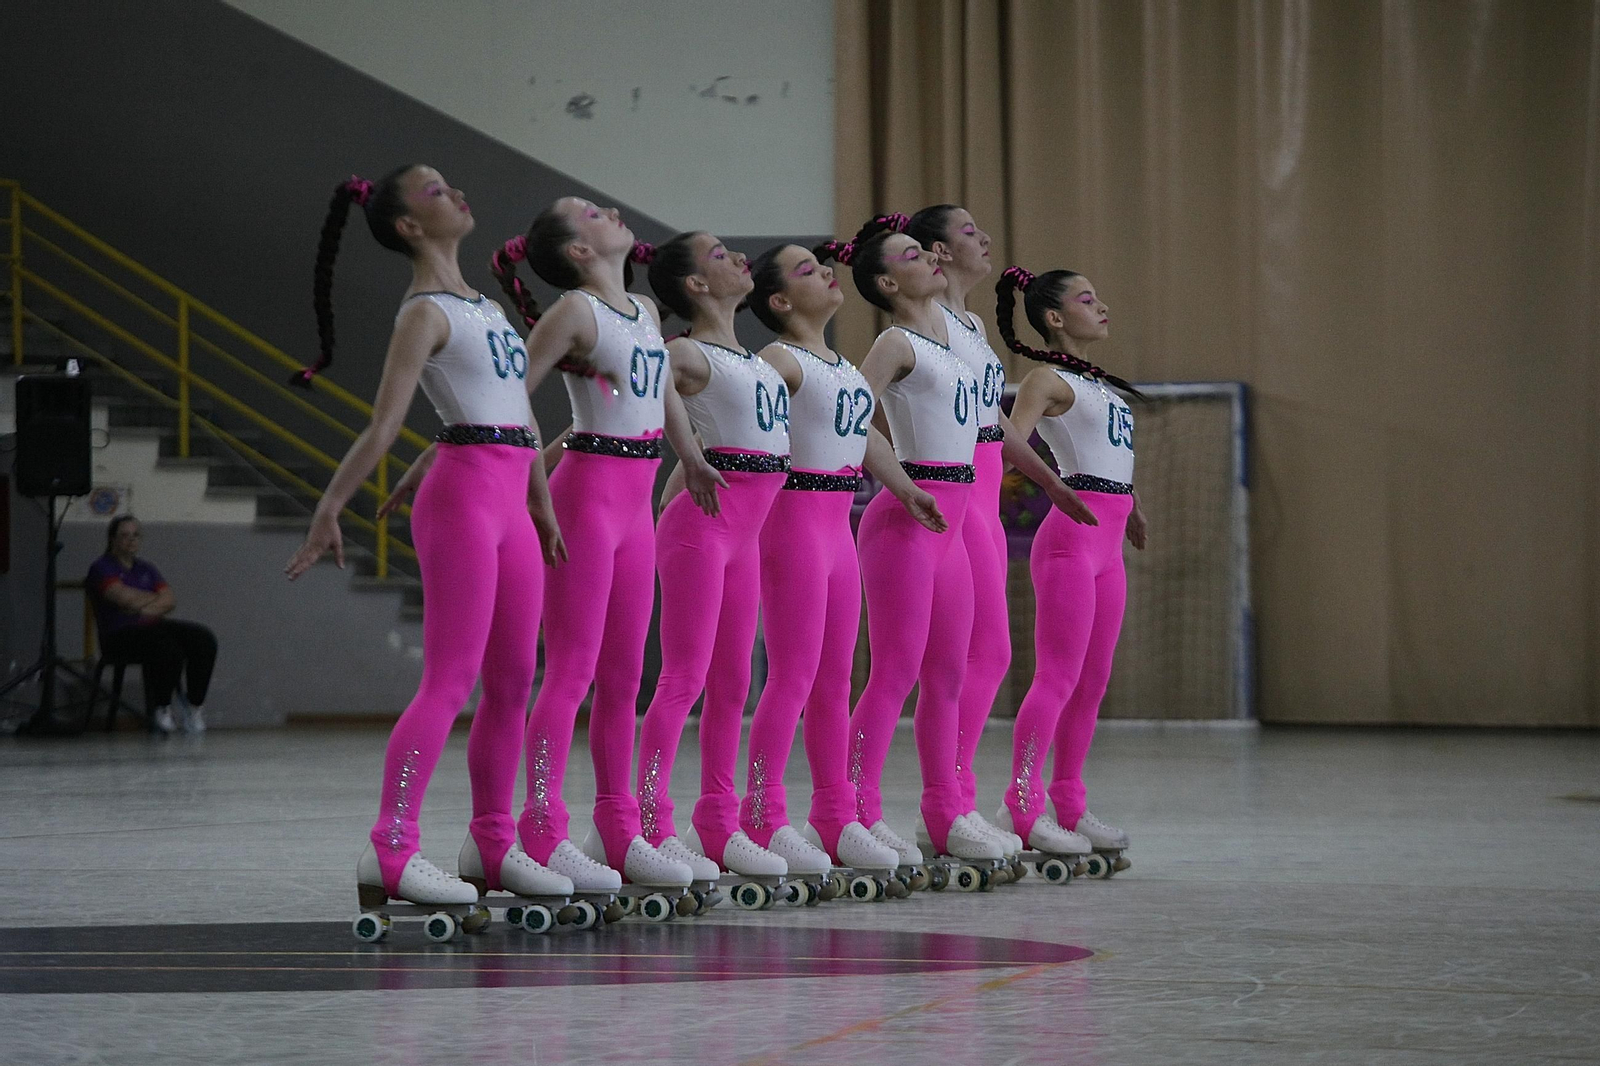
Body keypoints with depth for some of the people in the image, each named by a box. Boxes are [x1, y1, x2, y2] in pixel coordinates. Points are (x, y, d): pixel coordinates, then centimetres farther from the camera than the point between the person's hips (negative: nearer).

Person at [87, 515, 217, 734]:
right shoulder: (102, 568, 4)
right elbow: (123, 596, -14)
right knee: (168, 649, -35)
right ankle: (161, 710, -14)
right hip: (121, 633, -6)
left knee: (204, 639, -20)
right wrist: (156, 599, 2)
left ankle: (195, 706, -15)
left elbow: (169, 600, 8)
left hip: (153, 626, 6)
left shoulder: (146, 568, 22)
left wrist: (146, 609, -12)